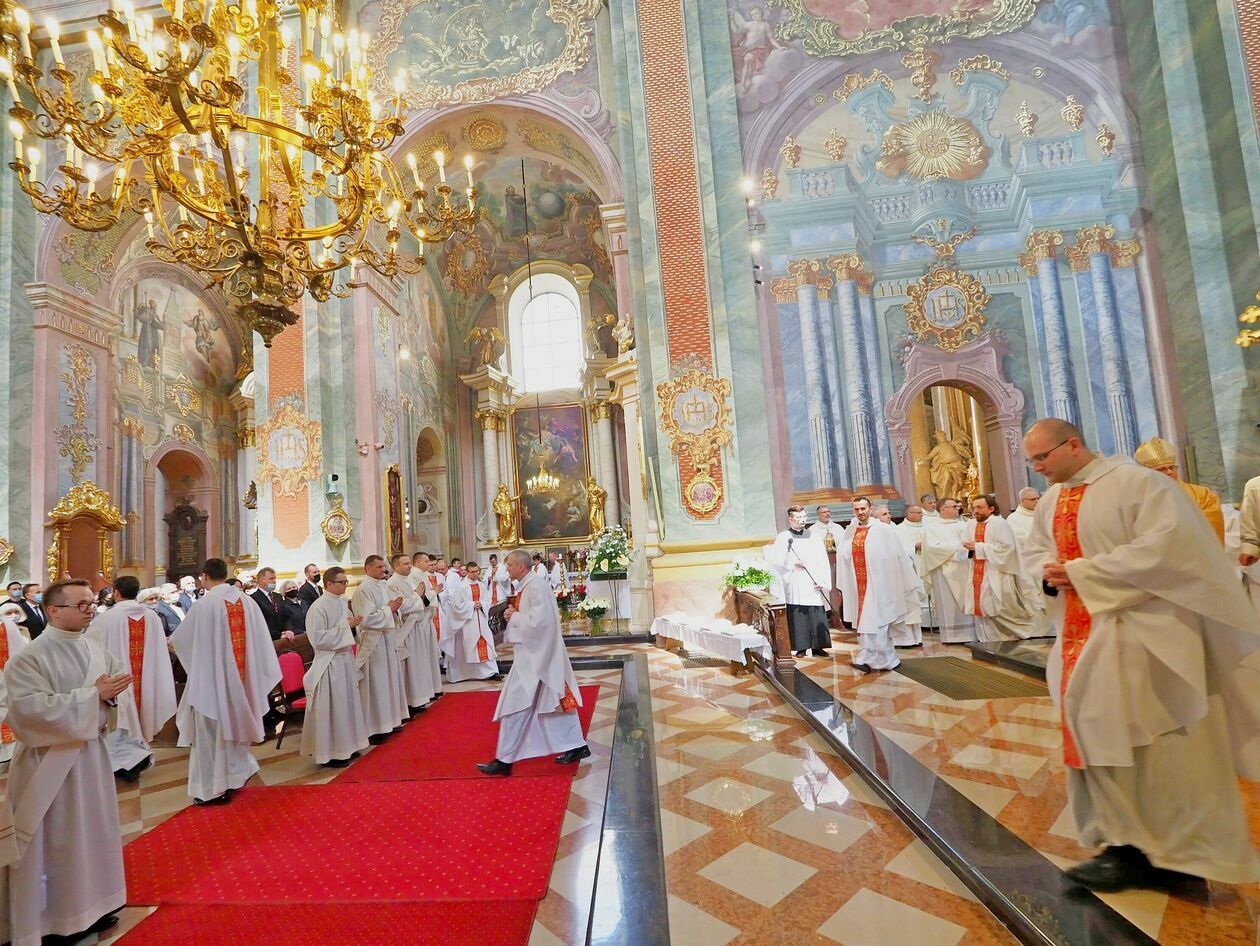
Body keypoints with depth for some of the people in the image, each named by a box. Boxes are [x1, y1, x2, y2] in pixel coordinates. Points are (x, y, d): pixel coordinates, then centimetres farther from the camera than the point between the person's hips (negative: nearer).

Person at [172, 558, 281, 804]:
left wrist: (170, 641, 23)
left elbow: (181, 637, -1)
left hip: (211, 678, -5)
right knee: (233, 724, 21)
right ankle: (237, 773, 32)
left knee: (211, 732, 8)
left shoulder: (203, 604, -16)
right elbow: (260, 639, 0)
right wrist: (259, 673, 13)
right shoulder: (247, 600, -4)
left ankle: (214, 788, 18)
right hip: (241, 678, 5)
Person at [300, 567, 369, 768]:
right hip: (329, 663, -8)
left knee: (347, 703, 15)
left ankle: (345, 746, 28)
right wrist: (345, 626, -20)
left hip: (345, 659, 8)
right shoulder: (318, 608, -16)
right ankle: (329, 753, 15)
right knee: (331, 707, 1)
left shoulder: (342, 602, 6)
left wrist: (353, 624, -1)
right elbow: (318, 639, -19)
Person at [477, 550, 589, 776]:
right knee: (556, 699, 15)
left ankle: (505, 760, 10)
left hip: (533, 655, -10)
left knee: (516, 706, -1)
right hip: (537, 652, 10)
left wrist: (514, 616, -14)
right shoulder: (531, 584, 10)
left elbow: (538, 621, -26)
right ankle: (576, 746, 23)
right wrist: (516, 613, 2)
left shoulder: (535, 586, -20)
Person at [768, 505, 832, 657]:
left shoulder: (814, 536, 8)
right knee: (798, 616, 0)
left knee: (817, 617, 2)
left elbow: (823, 561, 3)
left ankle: (817, 646, 12)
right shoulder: (782, 538, 2)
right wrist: (792, 563, -11)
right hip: (794, 586, -2)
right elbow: (774, 560, -1)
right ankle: (801, 647, 10)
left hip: (814, 585, 2)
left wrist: (822, 580, -6)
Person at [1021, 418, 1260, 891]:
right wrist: (1049, 571, -4)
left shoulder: (1136, 482, -12)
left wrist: (1081, 571, -20)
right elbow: (1037, 549, 19)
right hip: (1082, 632, 7)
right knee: (1100, 737, 11)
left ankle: (1174, 849, 18)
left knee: (1149, 741, 1)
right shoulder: (1049, 502, 10)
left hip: (1141, 631, -7)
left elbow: (1165, 546, -20)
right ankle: (1127, 840, 24)